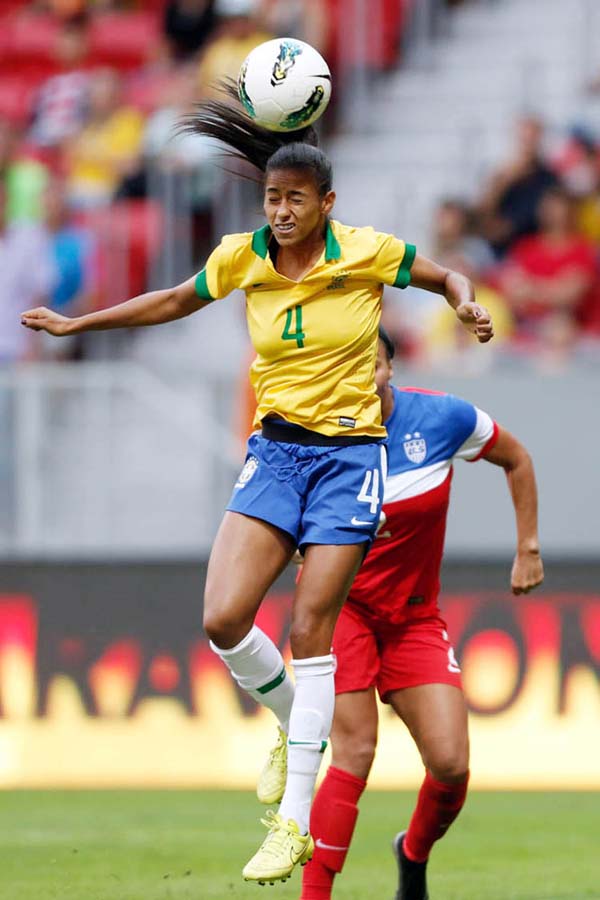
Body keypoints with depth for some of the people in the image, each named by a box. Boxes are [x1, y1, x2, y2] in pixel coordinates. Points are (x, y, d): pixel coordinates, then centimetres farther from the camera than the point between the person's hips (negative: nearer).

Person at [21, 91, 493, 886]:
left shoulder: (368, 252, -8)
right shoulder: (243, 259, 0)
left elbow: (447, 278, 9)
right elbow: (174, 302, 18)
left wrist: (468, 307, -13)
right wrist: (76, 324, 20)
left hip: (350, 455, -3)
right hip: (275, 452, 3)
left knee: (310, 629, -7)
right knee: (223, 619, -12)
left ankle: (295, 821, -1)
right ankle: (297, 727, 19)